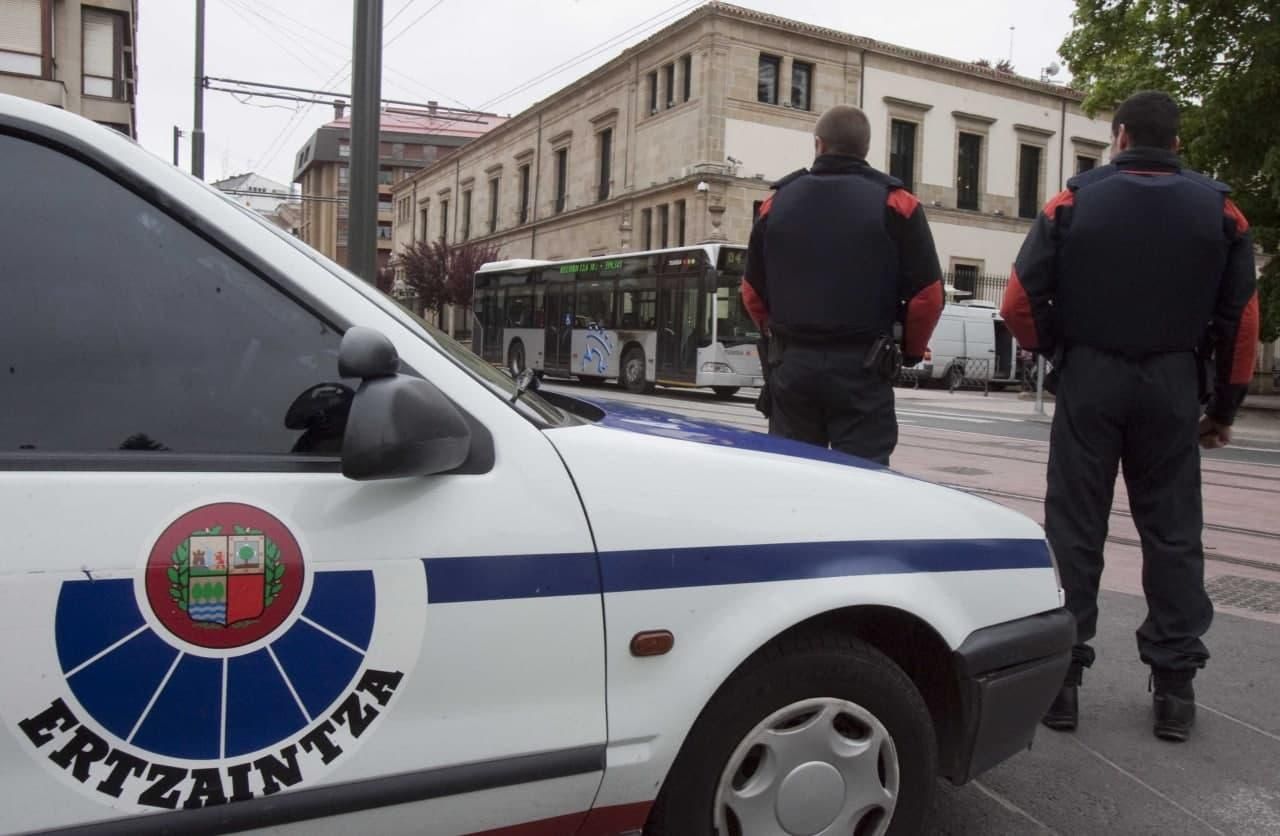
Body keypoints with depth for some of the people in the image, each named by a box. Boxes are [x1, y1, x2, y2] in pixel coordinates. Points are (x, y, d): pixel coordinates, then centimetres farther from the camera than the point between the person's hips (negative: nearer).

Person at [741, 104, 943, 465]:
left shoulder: (777, 202, 7)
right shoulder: (894, 204, -2)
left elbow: (753, 290, 9)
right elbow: (927, 292, -5)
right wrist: (911, 351, 10)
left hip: (791, 364, 3)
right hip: (861, 367, -3)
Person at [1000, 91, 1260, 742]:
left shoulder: (1074, 201, -1)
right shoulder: (1219, 210, 4)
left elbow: (1020, 303, -9)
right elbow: (1242, 320, 2)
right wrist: (1224, 405, 10)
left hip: (1089, 379, -1)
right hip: (1172, 385, 2)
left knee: (1075, 529, 4)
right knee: (1172, 532, 9)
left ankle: (1060, 675, 7)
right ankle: (1174, 685, 13)